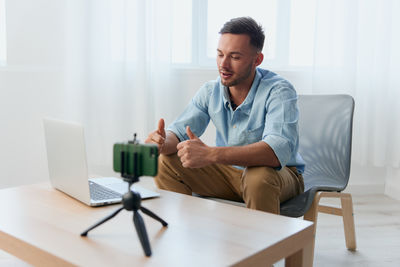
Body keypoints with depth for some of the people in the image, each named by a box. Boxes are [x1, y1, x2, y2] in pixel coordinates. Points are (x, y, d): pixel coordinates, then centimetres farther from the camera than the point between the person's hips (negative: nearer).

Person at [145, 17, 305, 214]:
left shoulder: (278, 91, -22)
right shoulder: (210, 91, -4)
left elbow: (279, 150, -38)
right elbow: (179, 130, -2)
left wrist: (211, 154, -48)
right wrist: (162, 142, -29)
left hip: (279, 173, -4)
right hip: (229, 171, 5)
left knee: (259, 177, -39)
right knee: (165, 163, -10)